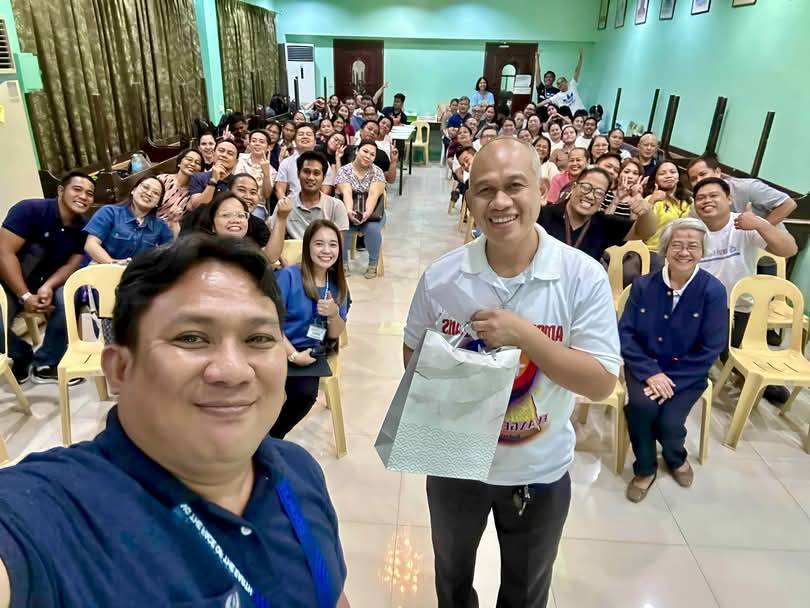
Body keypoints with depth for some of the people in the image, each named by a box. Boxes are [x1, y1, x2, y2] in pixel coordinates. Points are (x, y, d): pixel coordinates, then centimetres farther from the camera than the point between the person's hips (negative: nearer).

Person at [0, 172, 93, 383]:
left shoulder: (82, 228, -5)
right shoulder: (31, 209, -21)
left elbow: (72, 264, -7)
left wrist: (48, 286, -29)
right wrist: (25, 296, -29)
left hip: (50, 284, 4)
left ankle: (46, 365, -8)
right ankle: (21, 358, 4)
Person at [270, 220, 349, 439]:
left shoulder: (338, 285, 3)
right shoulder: (288, 275, -12)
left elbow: (335, 335, 5)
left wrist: (334, 314, -16)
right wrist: (293, 355, -15)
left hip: (310, 356, 4)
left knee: (306, 393, -25)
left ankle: (269, 437, 4)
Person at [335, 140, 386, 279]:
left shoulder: (377, 172, -1)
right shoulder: (344, 170, -1)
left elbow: (373, 194, -16)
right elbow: (346, 193, -17)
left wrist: (367, 214, -35)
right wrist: (349, 211, -37)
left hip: (371, 213, 0)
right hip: (349, 213, 0)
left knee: (373, 228, -32)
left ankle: (373, 264, -9)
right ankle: (343, 262, -7)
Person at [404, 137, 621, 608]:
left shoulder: (584, 277, -20)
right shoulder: (440, 278, -15)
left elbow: (602, 383, -20)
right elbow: (414, 356, -1)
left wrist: (524, 335, -32)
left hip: (540, 471, -1)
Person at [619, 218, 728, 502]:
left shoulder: (713, 290, -10)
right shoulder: (643, 285, -5)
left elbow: (712, 348, -11)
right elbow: (625, 333, -6)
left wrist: (672, 380, -19)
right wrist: (651, 373, -18)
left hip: (687, 373, -1)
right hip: (646, 367, 1)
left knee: (669, 421, -22)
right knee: (640, 405, -27)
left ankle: (675, 458, 19)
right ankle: (645, 468, 4)